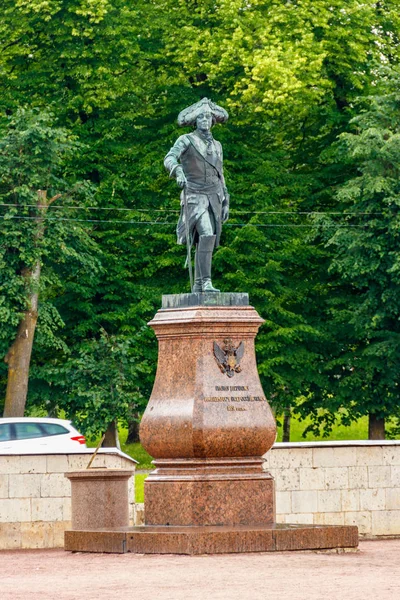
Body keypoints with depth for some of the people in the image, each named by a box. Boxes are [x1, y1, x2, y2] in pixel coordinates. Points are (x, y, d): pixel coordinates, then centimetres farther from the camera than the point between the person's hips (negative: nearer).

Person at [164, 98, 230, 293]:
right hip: (195, 197, -6)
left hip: (214, 198, 6)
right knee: (207, 235, -23)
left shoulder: (216, 145, 17)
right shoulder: (186, 140, -2)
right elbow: (169, 159, -20)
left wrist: (225, 203, 16)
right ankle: (206, 282, -25)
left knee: (205, 241, 5)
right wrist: (178, 172, -42)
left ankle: (198, 284, 11)